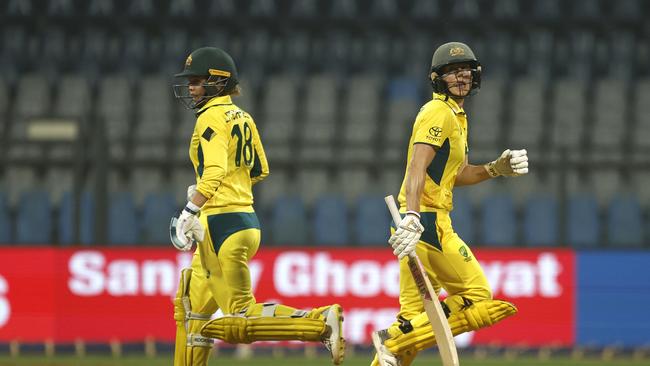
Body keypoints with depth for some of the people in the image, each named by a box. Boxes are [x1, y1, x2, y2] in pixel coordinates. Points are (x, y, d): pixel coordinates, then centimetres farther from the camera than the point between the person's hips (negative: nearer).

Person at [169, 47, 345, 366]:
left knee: (241, 320, -10)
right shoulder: (241, 117, 15)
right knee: (191, 307, 18)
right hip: (245, 217, 10)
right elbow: (259, 170, 22)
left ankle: (321, 322, -20)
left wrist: (189, 213, -27)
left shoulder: (211, 118, -11)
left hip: (222, 224, -10)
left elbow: (214, 171, -25)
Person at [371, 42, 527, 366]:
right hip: (427, 220, -10)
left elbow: (458, 175, 27)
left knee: (415, 312, 8)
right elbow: (418, 166, -23)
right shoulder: (439, 113, -10)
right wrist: (412, 216, -37)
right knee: (478, 296, -9)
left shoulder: (456, 116, 22)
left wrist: (496, 169, 10)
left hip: (423, 221, 10)